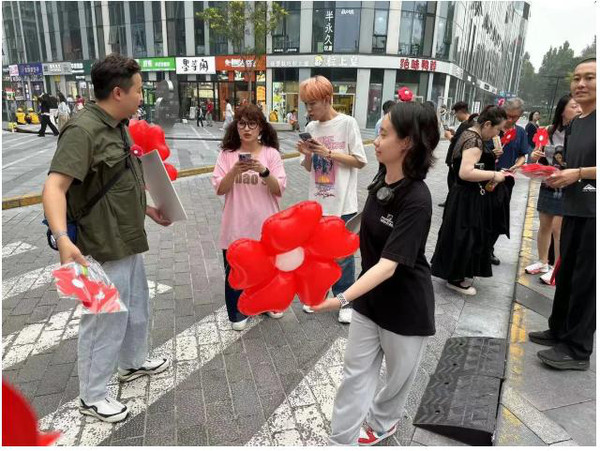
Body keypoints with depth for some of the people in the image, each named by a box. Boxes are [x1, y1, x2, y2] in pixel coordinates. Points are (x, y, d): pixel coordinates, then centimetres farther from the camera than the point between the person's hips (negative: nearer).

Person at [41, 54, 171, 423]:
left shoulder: (119, 127, 9)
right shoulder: (83, 129, -21)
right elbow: (54, 187, -30)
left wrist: (148, 209, 25)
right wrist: (62, 237, -43)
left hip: (130, 242, 10)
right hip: (104, 249, -10)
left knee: (137, 309, 24)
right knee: (106, 322, 5)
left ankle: (134, 363, 47)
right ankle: (92, 397, 26)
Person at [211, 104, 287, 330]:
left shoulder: (271, 154, -4)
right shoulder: (227, 154, -3)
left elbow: (279, 190, -9)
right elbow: (219, 189, -8)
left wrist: (263, 171, -25)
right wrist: (234, 171, -24)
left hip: (265, 227, 1)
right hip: (236, 227, 0)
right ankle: (237, 313, 31)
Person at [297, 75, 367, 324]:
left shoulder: (347, 123, -8)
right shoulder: (311, 128, 7)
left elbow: (360, 161, -9)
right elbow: (309, 168, 12)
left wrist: (329, 152, -16)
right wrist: (307, 154, -9)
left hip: (342, 204, -5)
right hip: (316, 202, 5)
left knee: (343, 256, 5)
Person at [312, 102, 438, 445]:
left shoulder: (417, 200, -27)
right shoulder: (383, 178, -4)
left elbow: (390, 263, -32)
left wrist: (342, 299, -39)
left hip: (406, 304, -6)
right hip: (370, 294, 6)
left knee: (399, 374, 20)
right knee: (356, 371, 13)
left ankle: (381, 423, 46)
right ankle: (341, 440, 27)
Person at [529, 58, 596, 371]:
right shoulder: (574, 125, 14)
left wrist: (578, 174, -20)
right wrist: (557, 175, 3)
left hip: (594, 213, -8)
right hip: (574, 209, 8)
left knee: (585, 280, -1)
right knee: (565, 273, 15)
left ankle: (578, 350, 11)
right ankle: (559, 331, 31)